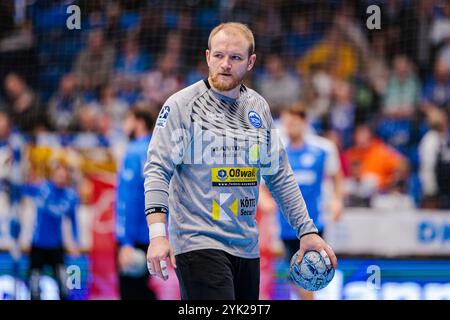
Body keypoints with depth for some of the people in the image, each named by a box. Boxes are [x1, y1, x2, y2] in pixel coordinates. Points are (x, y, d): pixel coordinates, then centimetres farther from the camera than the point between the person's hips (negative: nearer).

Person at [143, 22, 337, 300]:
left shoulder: (259, 108, 12)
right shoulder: (182, 105, -4)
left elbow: (280, 175, 20)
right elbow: (157, 168, -9)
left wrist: (307, 230, 16)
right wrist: (157, 232, -21)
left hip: (247, 246, 6)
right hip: (198, 243, -6)